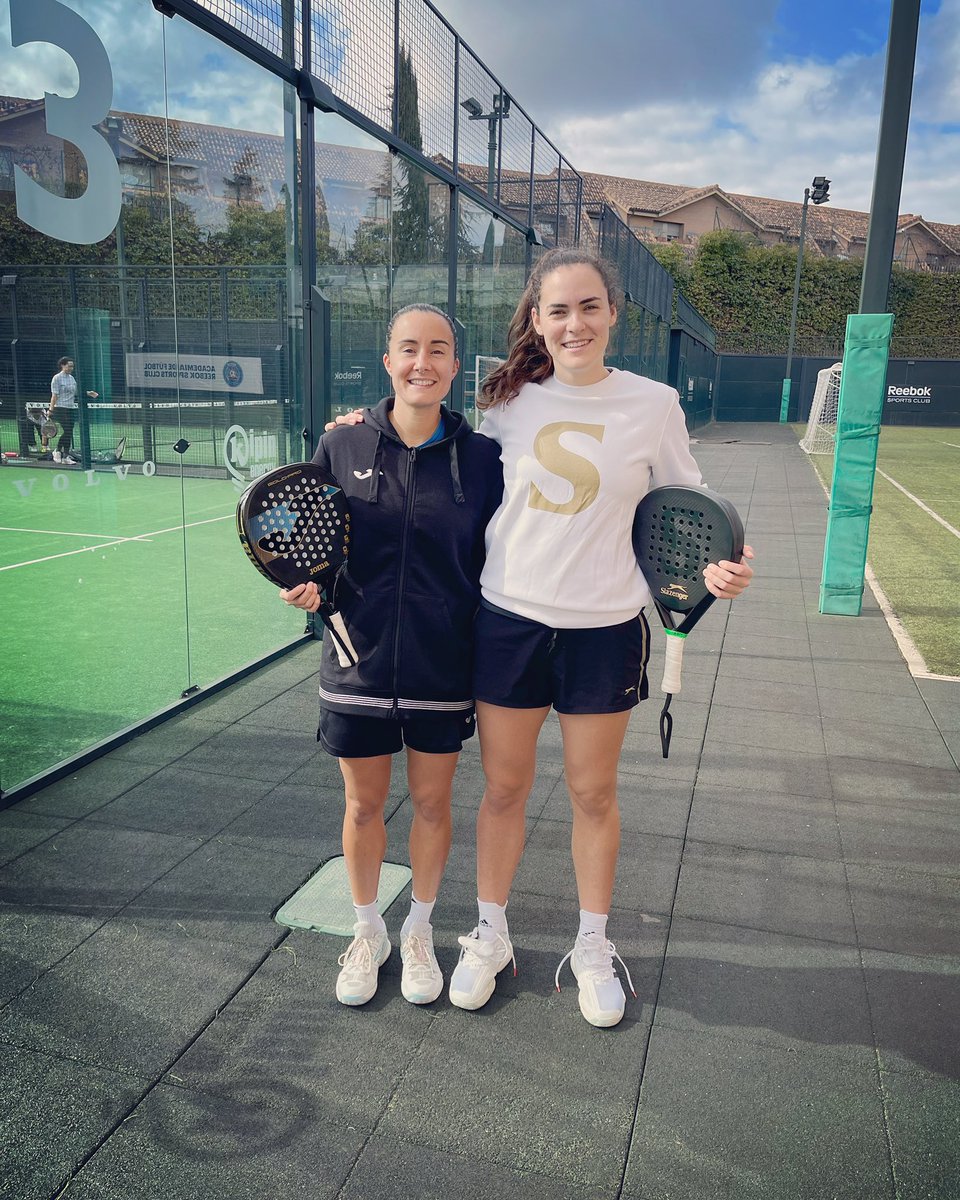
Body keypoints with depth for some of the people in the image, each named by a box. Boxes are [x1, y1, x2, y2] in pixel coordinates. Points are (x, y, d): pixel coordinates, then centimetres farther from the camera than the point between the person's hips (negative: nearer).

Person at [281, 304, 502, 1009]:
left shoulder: (481, 457, -4)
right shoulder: (342, 447, -2)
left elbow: (495, 565, 2)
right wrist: (310, 588, -11)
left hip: (443, 669, 0)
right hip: (359, 662, 1)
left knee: (433, 804, 14)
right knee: (363, 804, 15)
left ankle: (420, 931, 39)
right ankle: (368, 931, 40)